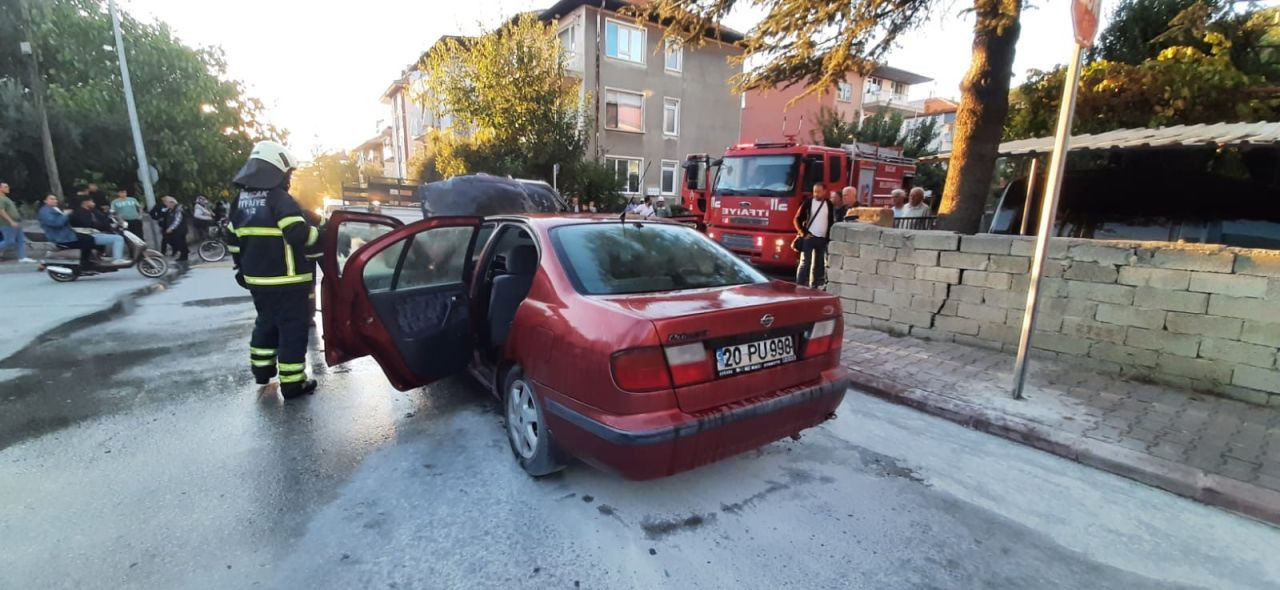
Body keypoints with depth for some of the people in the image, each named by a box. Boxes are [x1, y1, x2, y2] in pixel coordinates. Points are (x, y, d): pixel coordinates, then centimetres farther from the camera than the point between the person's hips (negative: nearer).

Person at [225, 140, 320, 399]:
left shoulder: (241, 199, 11)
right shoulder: (279, 198, -15)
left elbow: (233, 239, 18)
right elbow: (299, 234, -26)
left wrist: (242, 268, 27)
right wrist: (320, 236, -7)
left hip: (257, 279, 8)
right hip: (286, 281, -8)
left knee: (266, 323, 24)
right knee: (292, 329, -2)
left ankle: (261, 369, 37)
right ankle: (292, 383, 2)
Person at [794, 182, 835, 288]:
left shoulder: (829, 204, 8)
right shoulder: (808, 202, 1)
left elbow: (832, 222, 15)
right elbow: (797, 219, 2)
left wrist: (829, 237, 6)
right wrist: (803, 233, -7)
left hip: (823, 239, 3)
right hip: (809, 237, -3)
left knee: (818, 264, 7)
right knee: (805, 263, -7)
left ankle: (814, 287, 15)